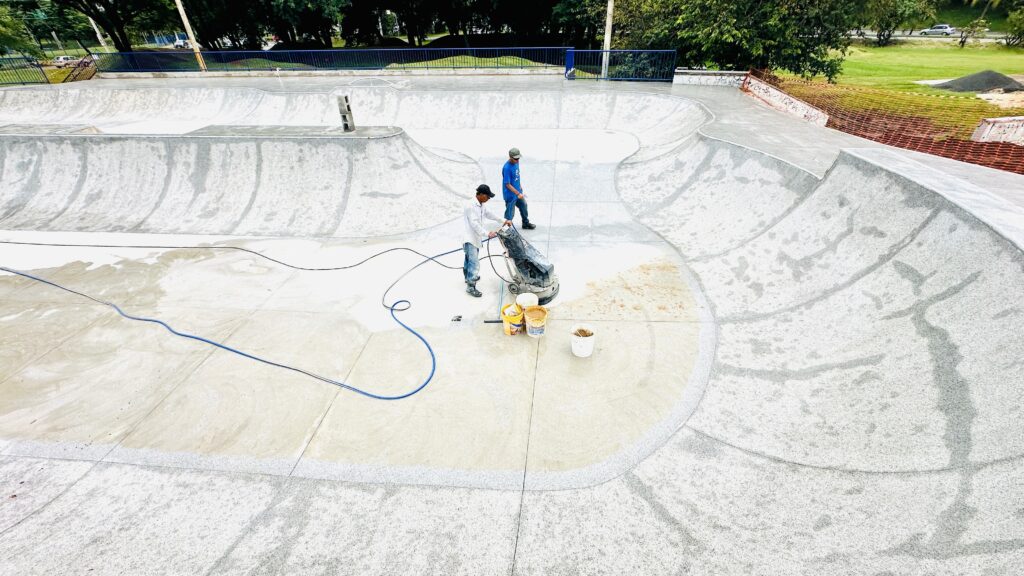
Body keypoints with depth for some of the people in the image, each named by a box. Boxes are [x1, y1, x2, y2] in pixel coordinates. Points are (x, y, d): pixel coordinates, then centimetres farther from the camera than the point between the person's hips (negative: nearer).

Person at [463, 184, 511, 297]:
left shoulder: (481, 205, 7)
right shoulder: (471, 206, -23)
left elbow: (488, 214, 22)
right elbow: (474, 224, -28)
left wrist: (503, 221, 19)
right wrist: (487, 233, -33)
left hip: (476, 238, 10)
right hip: (470, 239, -10)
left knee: (469, 260, 26)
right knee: (475, 263, -11)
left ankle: (468, 277, 45)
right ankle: (470, 287, -3)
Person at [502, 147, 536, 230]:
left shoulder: (516, 162, -3)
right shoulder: (506, 168, -28)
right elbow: (507, 184, -25)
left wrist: (520, 185, 16)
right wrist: (518, 194, -27)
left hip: (518, 191, 9)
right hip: (510, 194, -9)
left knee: (523, 206, 25)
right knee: (510, 213, 6)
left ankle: (526, 224, 46)